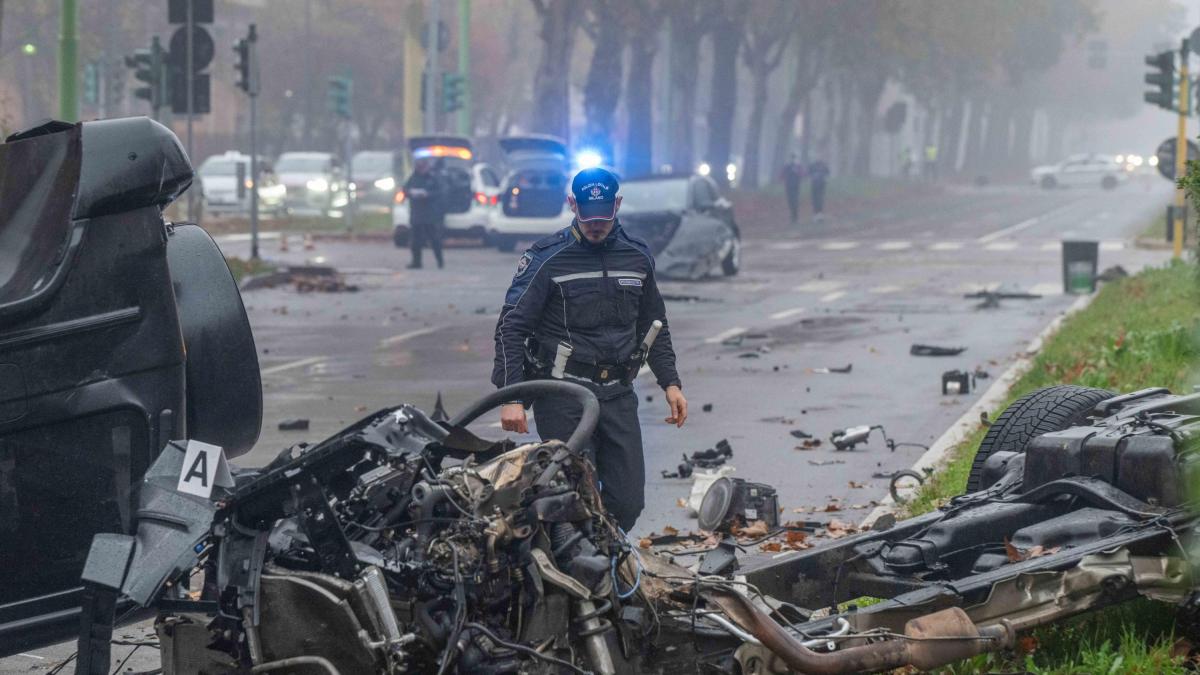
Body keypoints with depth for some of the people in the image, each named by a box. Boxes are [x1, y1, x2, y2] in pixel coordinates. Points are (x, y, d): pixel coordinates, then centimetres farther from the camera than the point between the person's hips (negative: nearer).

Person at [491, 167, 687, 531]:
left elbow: (653, 325, 23)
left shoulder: (637, 256, 10)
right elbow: (511, 327, -7)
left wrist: (670, 382, 13)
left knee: (628, 501, 1)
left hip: (618, 396, 5)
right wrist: (511, 396, -16)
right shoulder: (547, 258, -5)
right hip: (563, 398, -5)